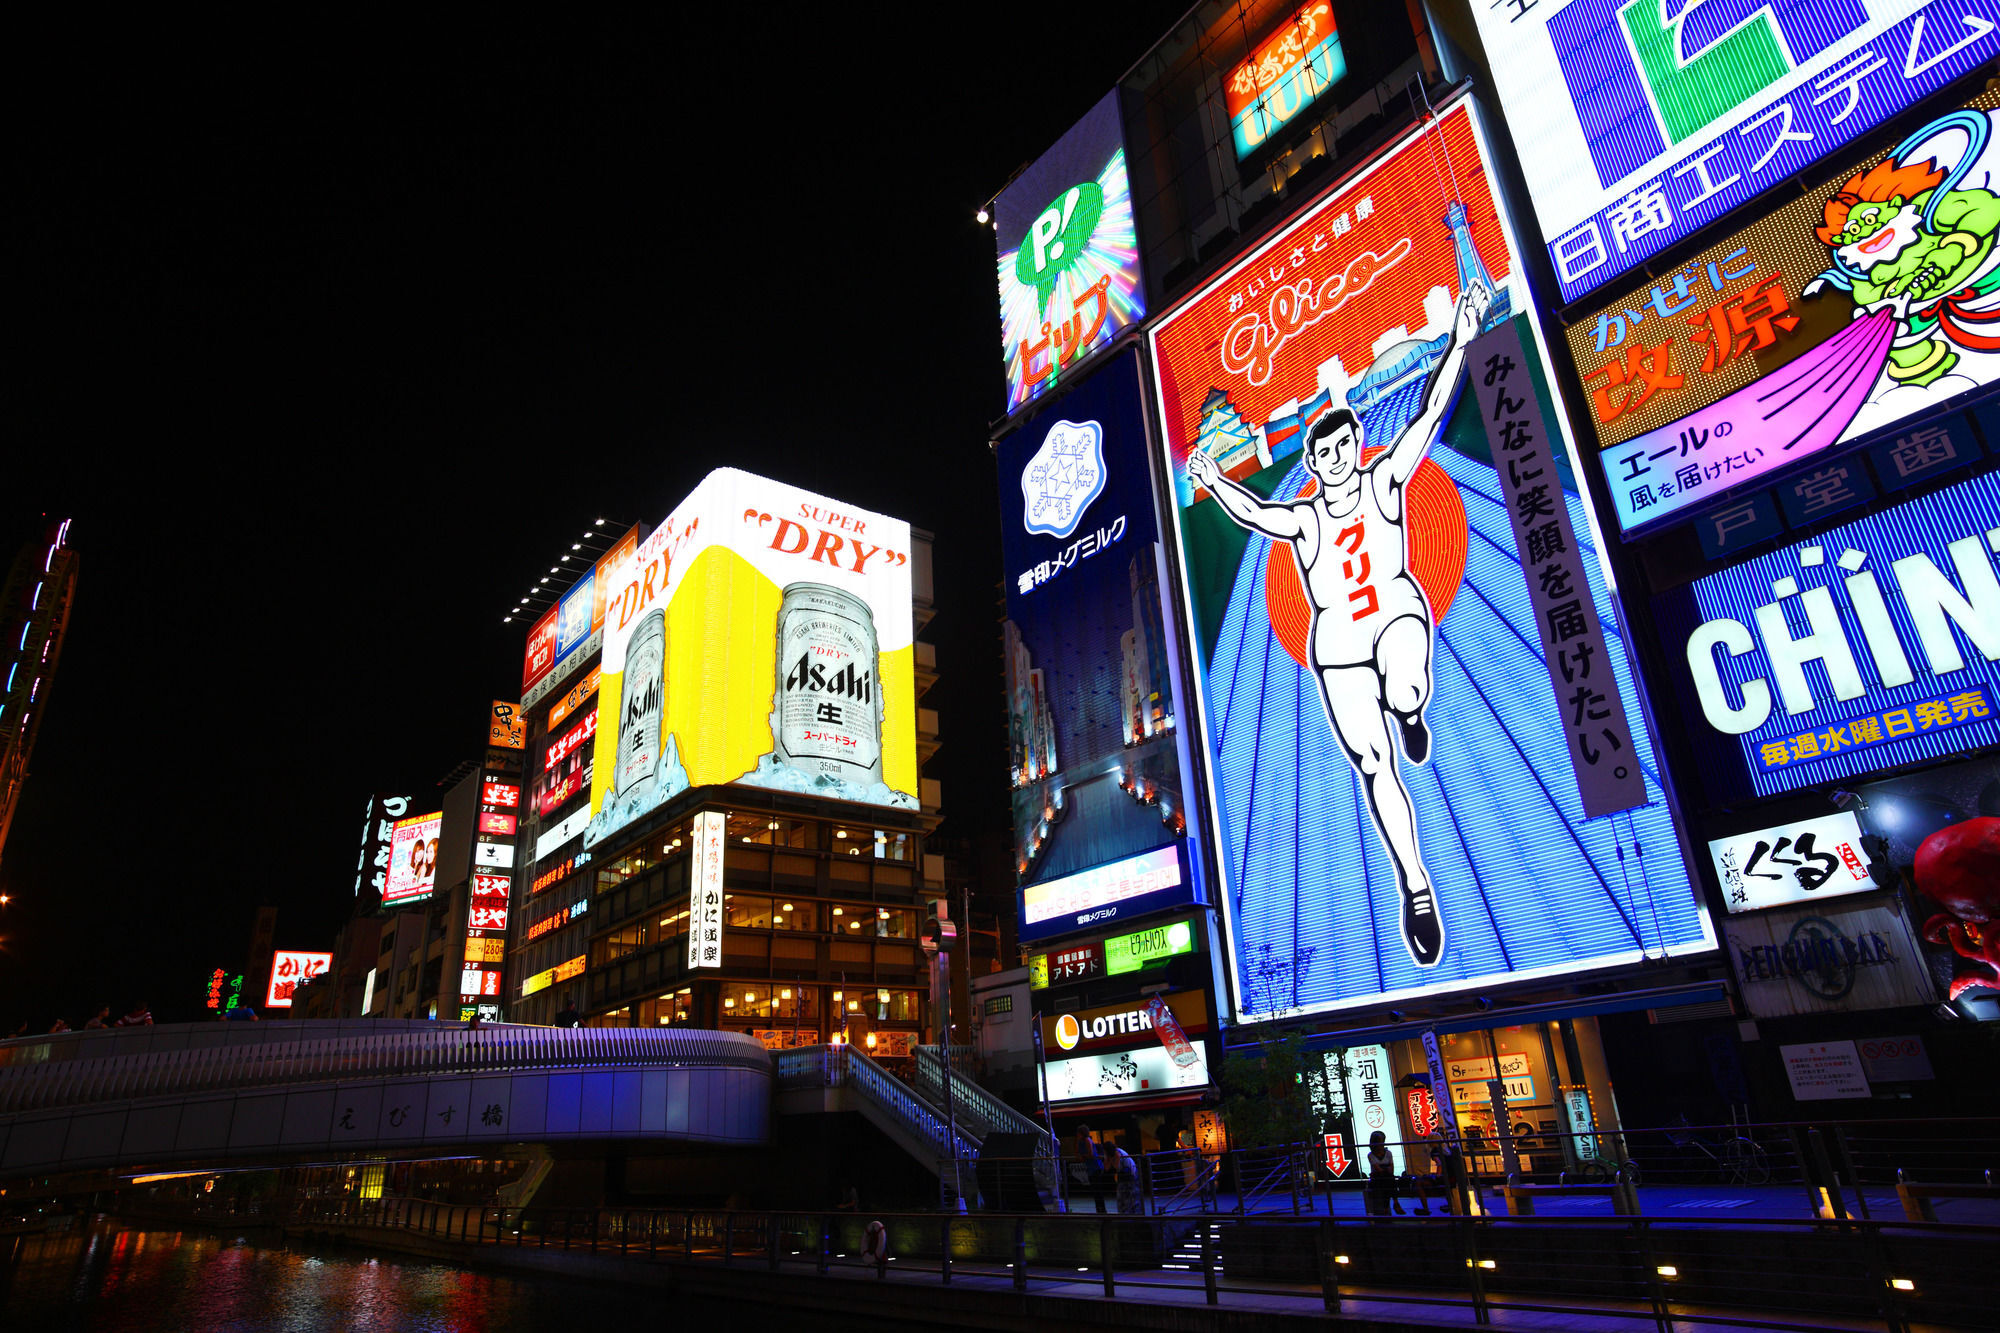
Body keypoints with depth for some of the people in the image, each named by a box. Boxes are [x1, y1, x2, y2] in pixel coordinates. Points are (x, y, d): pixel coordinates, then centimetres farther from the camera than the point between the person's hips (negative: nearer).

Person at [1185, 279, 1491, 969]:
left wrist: (1460, 340, -17)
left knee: (1404, 692, -39)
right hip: (1337, 645, 2)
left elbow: (1430, 413, -9)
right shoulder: (1303, 518, -1)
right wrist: (1216, 484, -34)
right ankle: (1415, 886, 12)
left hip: (1398, 610, -1)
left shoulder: (1384, 481, -1)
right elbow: (1255, 513, -17)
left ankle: (1410, 713, 1)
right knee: (1373, 768, 0)